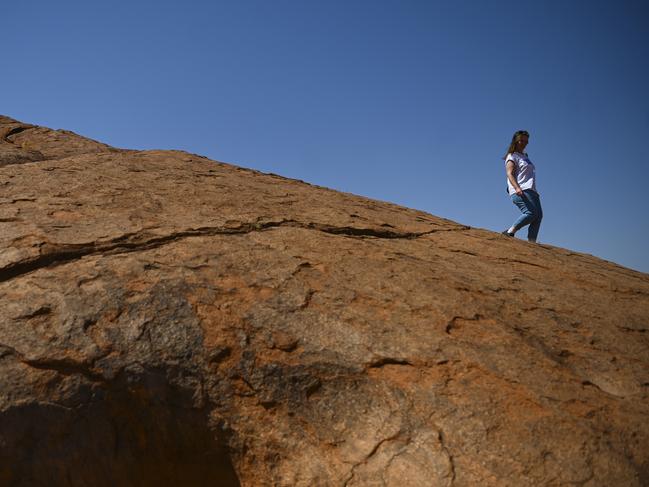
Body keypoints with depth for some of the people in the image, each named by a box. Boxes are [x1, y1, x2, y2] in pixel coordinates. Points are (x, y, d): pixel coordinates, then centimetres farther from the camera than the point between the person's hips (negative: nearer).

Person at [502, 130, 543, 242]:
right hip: (520, 191, -8)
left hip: (531, 191, 8)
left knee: (538, 216, -6)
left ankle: (531, 242, -11)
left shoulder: (525, 156, 29)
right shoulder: (512, 156, 3)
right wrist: (517, 188, -26)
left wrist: (535, 191, 21)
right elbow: (510, 174, -10)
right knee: (531, 213, -24)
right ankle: (509, 232, -18)